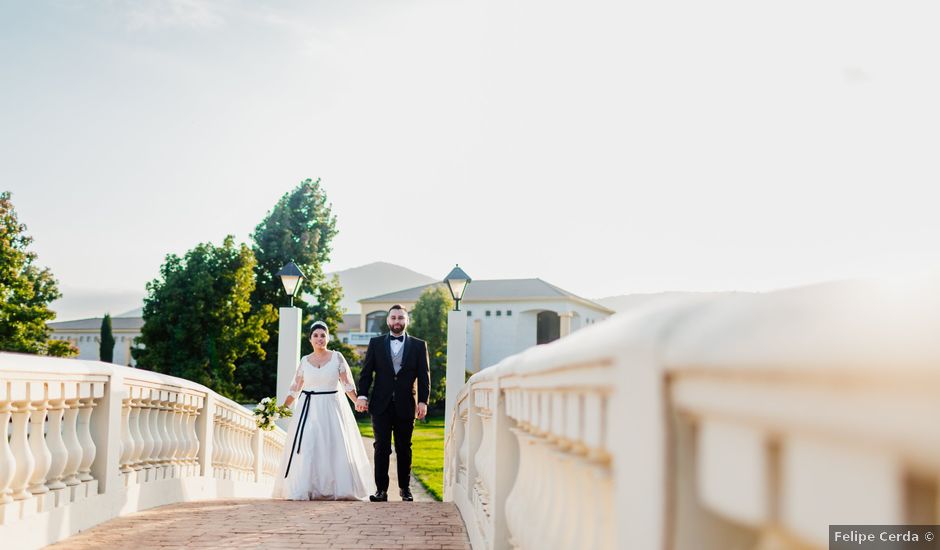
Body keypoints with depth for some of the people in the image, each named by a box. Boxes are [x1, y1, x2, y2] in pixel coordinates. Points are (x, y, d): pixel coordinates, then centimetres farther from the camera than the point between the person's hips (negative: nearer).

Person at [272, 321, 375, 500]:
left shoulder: (337, 357, 1)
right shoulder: (305, 361, 7)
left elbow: (347, 384, 1)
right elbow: (295, 388, 12)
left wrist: (358, 402, -9)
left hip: (332, 408, -1)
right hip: (309, 409, 2)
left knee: (335, 447, 0)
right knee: (306, 448, -4)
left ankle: (339, 489, 8)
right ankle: (304, 490, 1)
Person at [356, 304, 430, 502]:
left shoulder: (418, 345, 6)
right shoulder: (376, 343, 8)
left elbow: (424, 375, 3)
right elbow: (366, 372, 4)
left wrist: (423, 401, -6)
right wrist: (362, 395, -7)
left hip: (405, 405, 0)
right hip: (381, 404, 0)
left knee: (404, 449, 7)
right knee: (381, 448, -1)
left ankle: (405, 487, 20)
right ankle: (381, 489, 4)